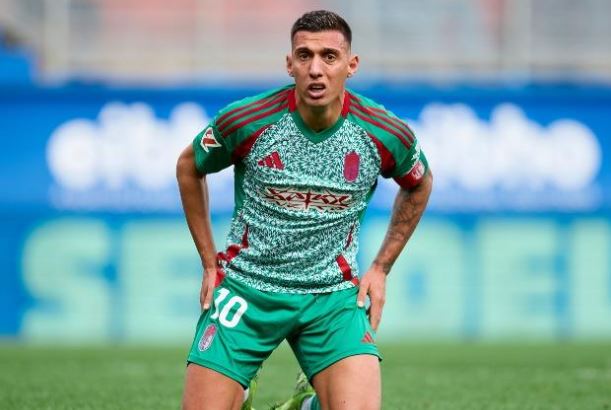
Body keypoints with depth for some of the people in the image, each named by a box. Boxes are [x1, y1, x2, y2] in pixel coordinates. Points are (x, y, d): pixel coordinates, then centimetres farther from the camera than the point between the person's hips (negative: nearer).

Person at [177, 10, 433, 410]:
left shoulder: (387, 135, -9)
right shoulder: (244, 122, -13)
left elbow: (419, 185, 14)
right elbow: (189, 168, 8)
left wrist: (381, 267, 10)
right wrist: (210, 264, 8)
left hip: (333, 295, 0)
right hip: (245, 288, 0)